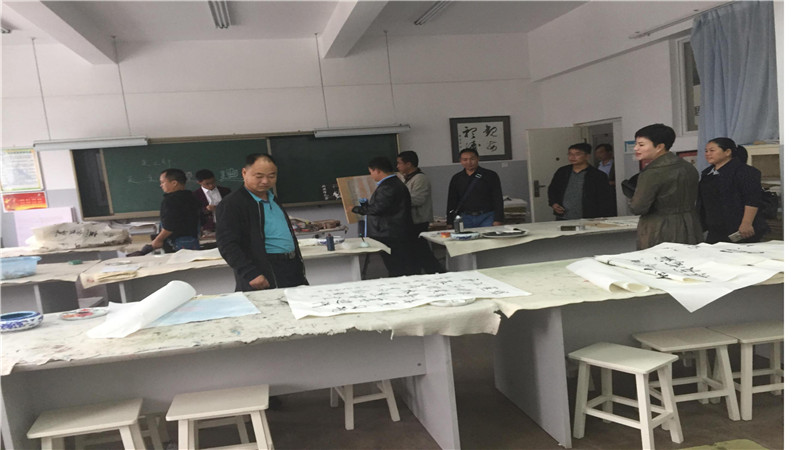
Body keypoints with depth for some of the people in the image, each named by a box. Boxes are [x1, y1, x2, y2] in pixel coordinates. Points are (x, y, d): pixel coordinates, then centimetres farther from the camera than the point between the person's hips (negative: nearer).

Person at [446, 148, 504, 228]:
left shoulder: (491, 175, 3)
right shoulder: (456, 179, 11)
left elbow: (498, 199, 1)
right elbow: (451, 203, 14)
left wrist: (498, 221, -8)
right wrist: (450, 224, 8)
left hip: (487, 218, -2)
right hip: (466, 219, 2)